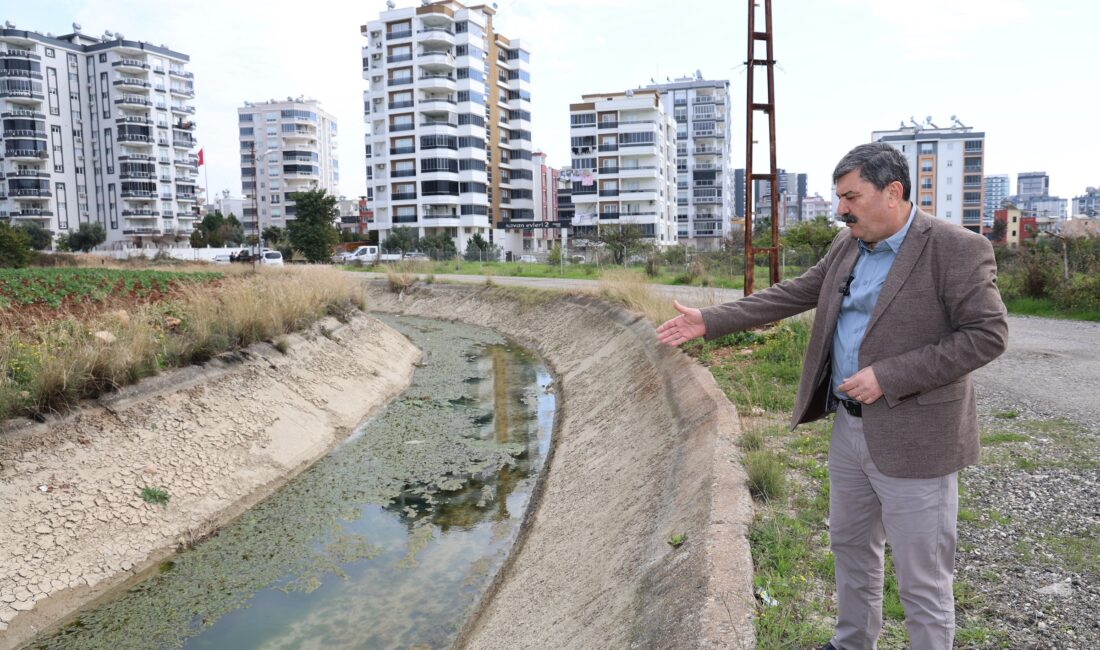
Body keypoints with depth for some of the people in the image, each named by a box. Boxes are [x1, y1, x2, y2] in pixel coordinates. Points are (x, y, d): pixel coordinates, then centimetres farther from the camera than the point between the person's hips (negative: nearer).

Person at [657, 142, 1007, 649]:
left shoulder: (957, 250, -15)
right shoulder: (848, 245, 6)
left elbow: (987, 335, -17)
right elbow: (792, 295, 9)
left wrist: (887, 376, -23)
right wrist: (709, 322, 3)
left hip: (913, 438, -7)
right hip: (849, 425, 8)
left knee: (922, 582, 5)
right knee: (850, 546, 23)